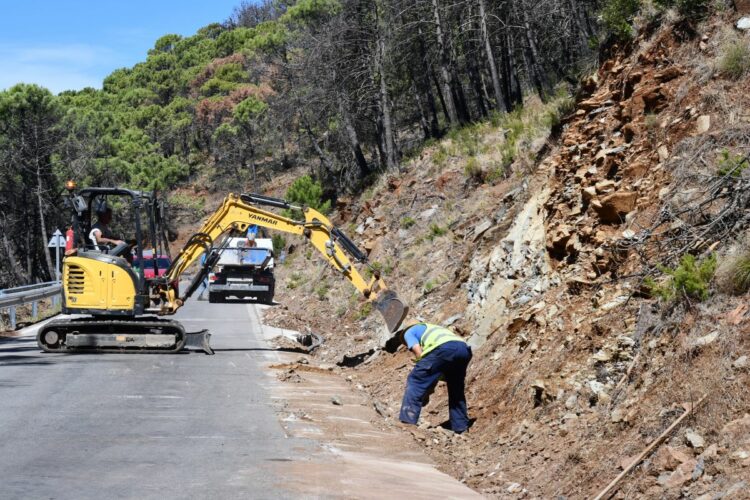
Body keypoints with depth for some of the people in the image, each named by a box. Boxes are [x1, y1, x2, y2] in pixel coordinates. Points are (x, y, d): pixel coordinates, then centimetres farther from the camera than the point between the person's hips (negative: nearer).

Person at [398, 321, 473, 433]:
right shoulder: (431, 328, 45)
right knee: (456, 391, 24)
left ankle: (407, 423, -8)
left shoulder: (408, 332, 26)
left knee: (415, 381, 1)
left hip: (443, 348, -7)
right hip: (464, 348, 7)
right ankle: (461, 428, 26)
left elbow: (418, 351, 8)